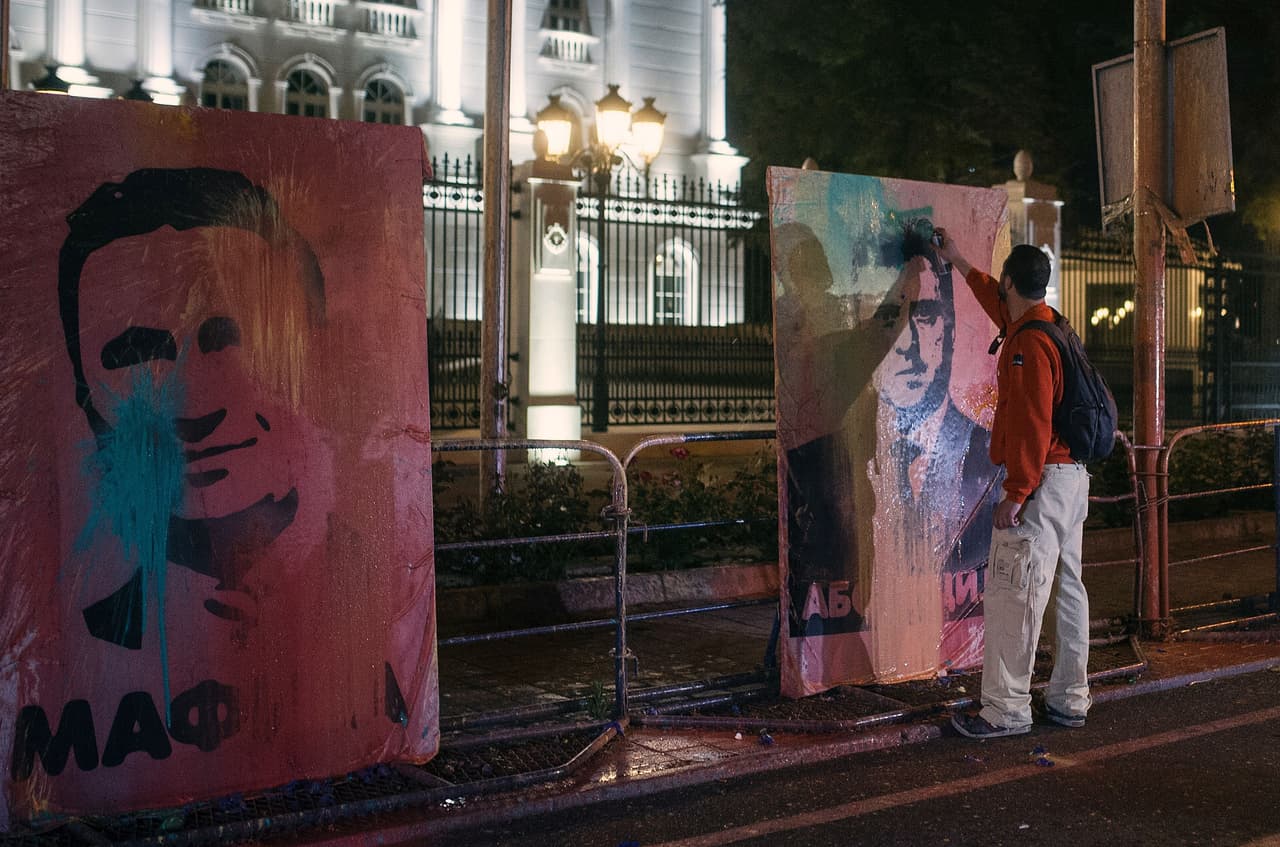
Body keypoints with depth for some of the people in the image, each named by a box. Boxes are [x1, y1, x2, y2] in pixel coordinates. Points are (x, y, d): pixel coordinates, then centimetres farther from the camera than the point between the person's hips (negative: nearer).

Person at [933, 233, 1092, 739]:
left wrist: (1015, 495, -21)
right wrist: (958, 263, 44)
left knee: (1012, 596, -7)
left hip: (1041, 480, -10)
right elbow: (999, 304, 35)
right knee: (1067, 588, 13)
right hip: (1072, 477, 10)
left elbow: (1032, 426, -23)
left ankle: (1006, 710, -4)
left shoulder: (1029, 343, -18)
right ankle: (1070, 700, 20)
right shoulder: (1046, 324, 13)